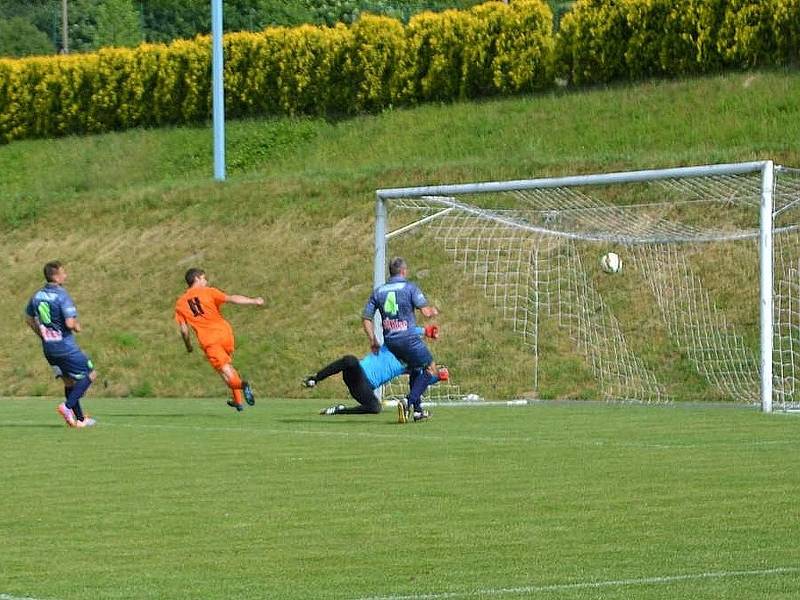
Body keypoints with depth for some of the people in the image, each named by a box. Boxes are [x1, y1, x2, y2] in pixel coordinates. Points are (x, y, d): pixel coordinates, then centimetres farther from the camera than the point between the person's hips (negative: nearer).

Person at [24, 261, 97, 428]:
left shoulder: (37, 295, 5)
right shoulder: (62, 296, -19)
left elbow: (29, 319, 18)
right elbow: (70, 323, -26)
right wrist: (77, 326, -4)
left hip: (48, 347, 8)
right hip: (65, 346, -8)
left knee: (69, 381, 18)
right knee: (90, 374, 7)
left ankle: (80, 419, 21)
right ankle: (67, 406, -5)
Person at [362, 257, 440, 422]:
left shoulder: (378, 291, 10)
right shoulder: (410, 288, -5)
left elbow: (366, 318, 9)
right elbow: (426, 312, -10)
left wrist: (373, 341, 16)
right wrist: (433, 311, 13)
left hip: (390, 341, 6)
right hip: (409, 338, -6)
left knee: (415, 370, 25)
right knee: (430, 369, 8)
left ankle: (417, 408, 22)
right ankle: (409, 402, -9)